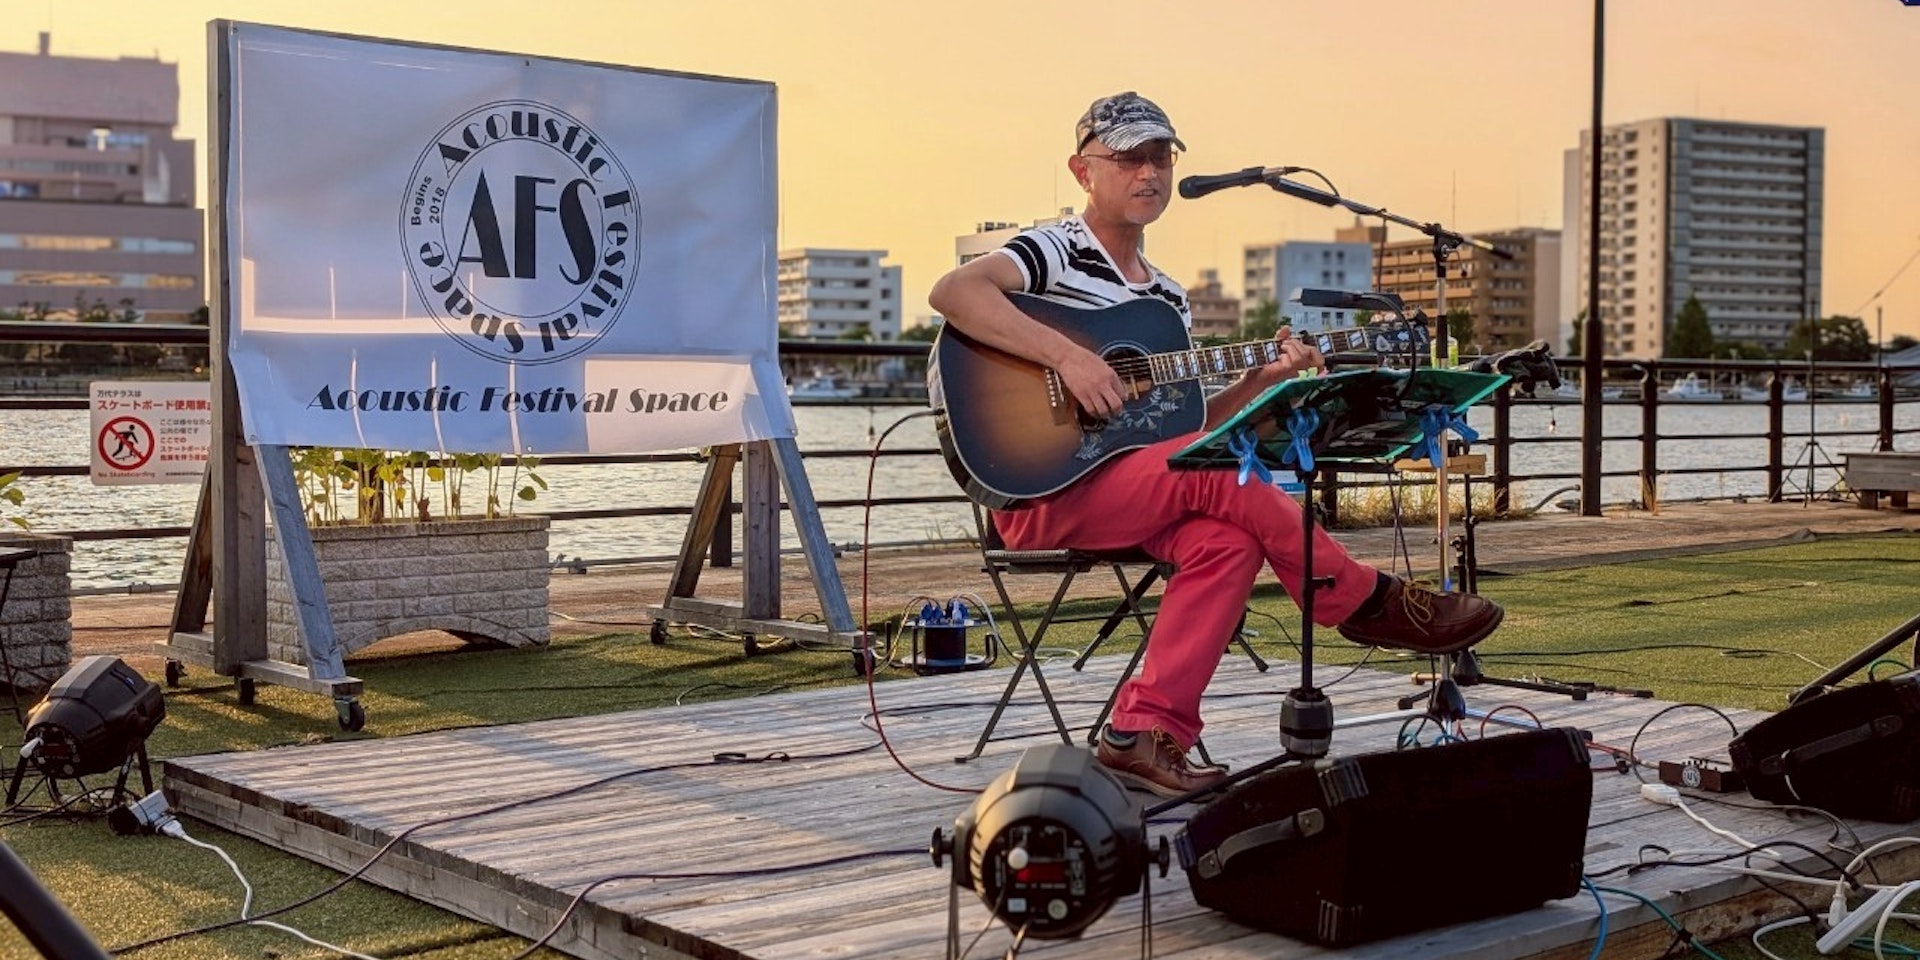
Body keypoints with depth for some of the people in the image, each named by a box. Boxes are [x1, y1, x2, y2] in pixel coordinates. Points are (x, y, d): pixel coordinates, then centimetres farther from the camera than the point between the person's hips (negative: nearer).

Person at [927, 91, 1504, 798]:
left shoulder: (1168, 299, 20)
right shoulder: (1055, 251, -3)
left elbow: (1180, 430, 18)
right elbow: (951, 291, -23)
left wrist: (1260, 381, 3)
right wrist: (1065, 354, -28)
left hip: (1133, 491, 7)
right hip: (1039, 492, -7)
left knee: (1229, 538, -23)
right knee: (1220, 473, -25)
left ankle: (1144, 732, -24)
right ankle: (1370, 604, -8)